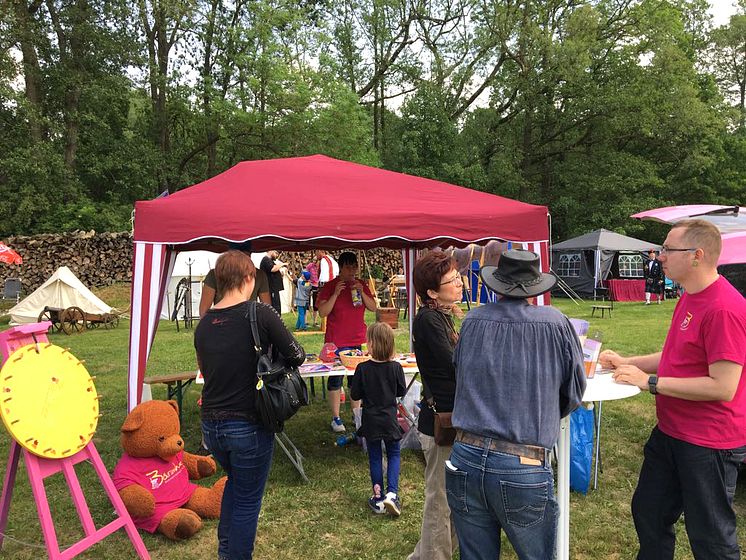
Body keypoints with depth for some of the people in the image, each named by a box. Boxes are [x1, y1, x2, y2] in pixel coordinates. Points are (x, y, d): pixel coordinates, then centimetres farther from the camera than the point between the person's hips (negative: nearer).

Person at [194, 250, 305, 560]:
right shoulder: (260, 314, -16)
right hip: (248, 426, -6)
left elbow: (204, 368, 12)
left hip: (211, 425, 6)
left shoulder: (204, 323, 0)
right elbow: (297, 356, -9)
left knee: (235, 481, 31)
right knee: (247, 500, 13)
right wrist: (274, 349, 11)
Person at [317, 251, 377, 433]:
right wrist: (335, 294, -21)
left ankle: (356, 413, 26)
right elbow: (322, 312, -12)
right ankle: (335, 418, 10)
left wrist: (362, 293, -12)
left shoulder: (361, 285, 7)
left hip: (358, 340, 4)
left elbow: (373, 307, 3)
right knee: (335, 378, 0)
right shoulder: (330, 286, -5)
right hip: (336, 341, -4)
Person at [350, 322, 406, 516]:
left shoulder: (362, 368, -16)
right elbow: (402, 391, 0)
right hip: (390, 420, 0)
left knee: (375, 458, 13)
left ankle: (378, 498, 19)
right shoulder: (395, 367, -12)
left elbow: (354, 395, -9)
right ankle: (392, 493, 3)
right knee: (394, 454, 17)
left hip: (371, 421, 0)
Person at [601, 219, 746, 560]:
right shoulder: (689, 298, 7)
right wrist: (627, 362, 6)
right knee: (647, 514, 22)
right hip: (670, 431, 9)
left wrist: (649, 381, -22)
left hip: (708, 445, -9)